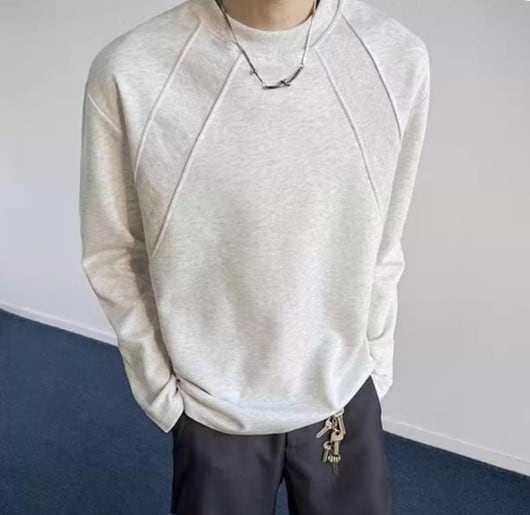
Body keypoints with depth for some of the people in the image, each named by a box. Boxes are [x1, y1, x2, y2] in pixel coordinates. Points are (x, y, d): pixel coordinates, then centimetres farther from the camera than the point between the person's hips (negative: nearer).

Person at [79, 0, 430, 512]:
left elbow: (383, 247, -1)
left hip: (345, 399, 2)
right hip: (211, 411, -1)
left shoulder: (398, 57, -11)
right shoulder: (127, 71, -17)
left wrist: (372, 370, 5)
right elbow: (112, 257, -5)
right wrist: (163, 394, -2)